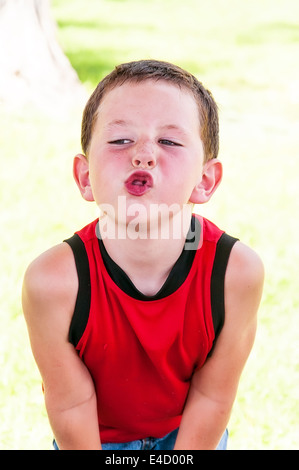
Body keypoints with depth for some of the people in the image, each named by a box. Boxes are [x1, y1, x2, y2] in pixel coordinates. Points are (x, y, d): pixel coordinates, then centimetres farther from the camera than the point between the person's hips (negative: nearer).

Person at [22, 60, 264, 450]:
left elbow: (212, 398, -18)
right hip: (97, 437, -1)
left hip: (191, 434, 1)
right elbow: (71, 407, -20)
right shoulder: (54, 281, -34)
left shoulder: (236, 271, -31)